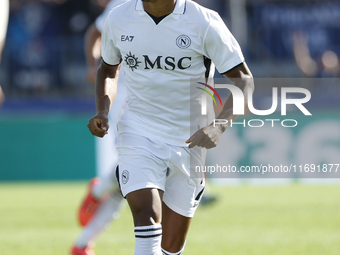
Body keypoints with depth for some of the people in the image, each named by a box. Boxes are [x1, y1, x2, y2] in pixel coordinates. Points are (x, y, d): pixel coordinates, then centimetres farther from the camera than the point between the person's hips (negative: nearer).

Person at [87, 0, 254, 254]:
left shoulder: (204, 22, -11)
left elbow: (243, 79, -7)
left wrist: (218, 127, -23)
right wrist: (103, 111, 0)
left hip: (189, 138, 0)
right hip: (137, 133, 1)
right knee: (147, 212, -25)